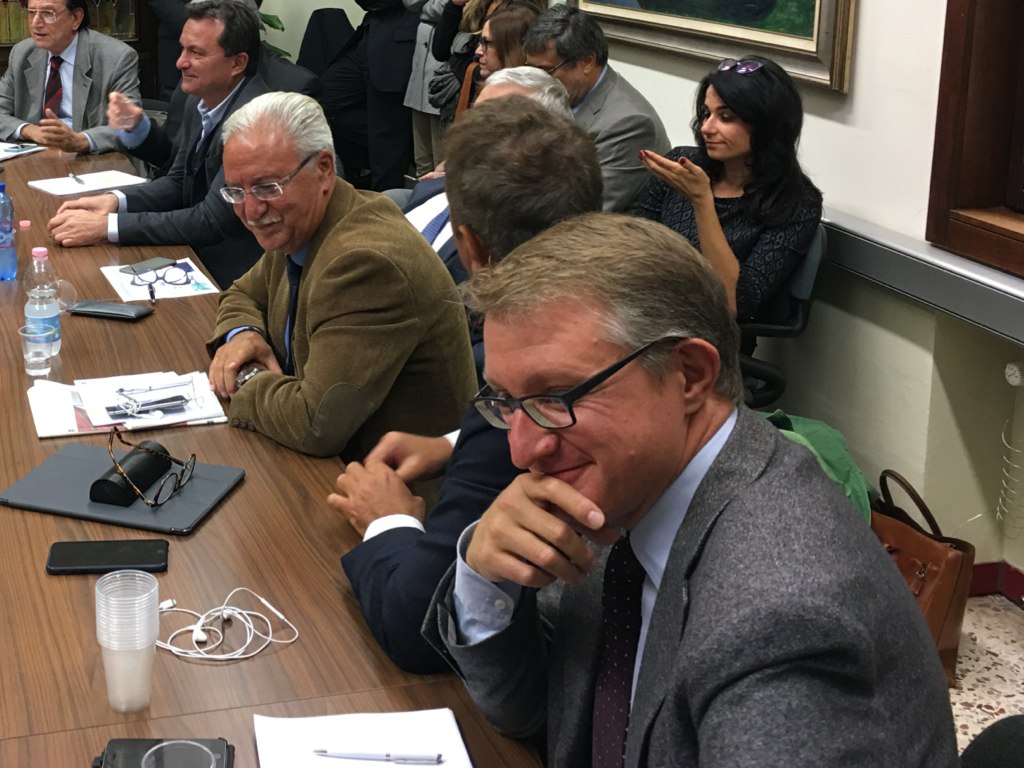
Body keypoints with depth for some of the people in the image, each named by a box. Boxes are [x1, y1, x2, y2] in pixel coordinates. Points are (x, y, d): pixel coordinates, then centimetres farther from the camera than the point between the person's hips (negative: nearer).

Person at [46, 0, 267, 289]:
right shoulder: (200, 101, 3)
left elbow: (211, 221, -27)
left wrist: (106, 226, -24)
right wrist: (115, 200, -6)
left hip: (230, 280, -8)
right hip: (197, 256, 8)